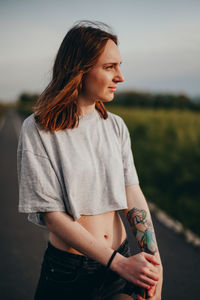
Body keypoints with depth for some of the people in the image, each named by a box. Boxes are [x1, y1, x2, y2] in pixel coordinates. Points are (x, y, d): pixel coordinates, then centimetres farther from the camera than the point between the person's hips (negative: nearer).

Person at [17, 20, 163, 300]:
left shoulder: (116, 126, 1)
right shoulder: (37, 129, -14)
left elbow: (133, 195, -5)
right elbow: (51, 214, -17)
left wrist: (153, 259, -18)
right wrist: (119, 263, -20)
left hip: (123, 258, 4)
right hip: (68, 270, -4)